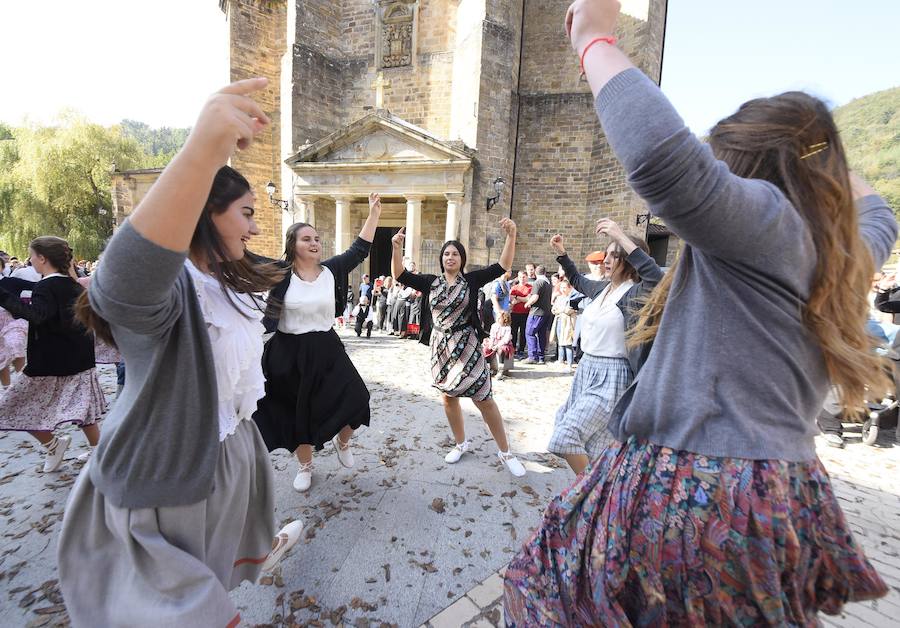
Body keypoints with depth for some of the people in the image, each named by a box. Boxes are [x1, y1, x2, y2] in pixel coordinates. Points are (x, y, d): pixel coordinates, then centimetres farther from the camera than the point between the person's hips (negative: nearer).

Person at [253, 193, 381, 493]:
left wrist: (374, 213, 1)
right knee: (298, 412, 11)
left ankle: (342, 442, 30)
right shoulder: (280, 273, -7)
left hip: (326, 350, 2)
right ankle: (305, 466, 36)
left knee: (355, 399, -3)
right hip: (289, 353, -2)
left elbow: (360, 249, 3)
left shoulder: (331, 270, -1)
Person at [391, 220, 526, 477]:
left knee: (483, 399, -3)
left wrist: (511, 236, -23)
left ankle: (505, 452, 12)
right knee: (448, 396, 14)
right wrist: (397, 248, -19)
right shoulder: (431, 282, 3)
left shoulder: (471, 280, -4)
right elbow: (400, 275, -4)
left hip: (466, 347, -3)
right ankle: (461, 443, 36)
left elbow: (502, 266, -12)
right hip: (441, 347, 4)